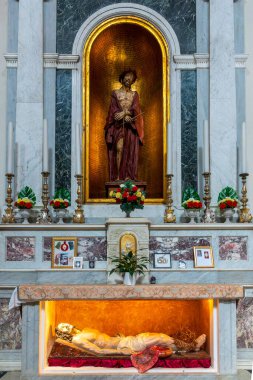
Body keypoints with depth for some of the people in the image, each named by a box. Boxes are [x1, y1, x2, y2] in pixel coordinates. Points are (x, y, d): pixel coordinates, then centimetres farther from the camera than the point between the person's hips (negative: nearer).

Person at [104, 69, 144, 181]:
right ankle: (118, 176, -12)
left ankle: (128, 176, -1)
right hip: (118, 125, -2)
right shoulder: (115, 93, 9)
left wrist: (124, 112, -17)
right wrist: (125, 116, -15)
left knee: (130, 150, -3)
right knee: (119, 149, -12)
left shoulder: (134, 94, 15)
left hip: (131, 126, 2)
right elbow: (113, 109, -2)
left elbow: (135, 108, 0)